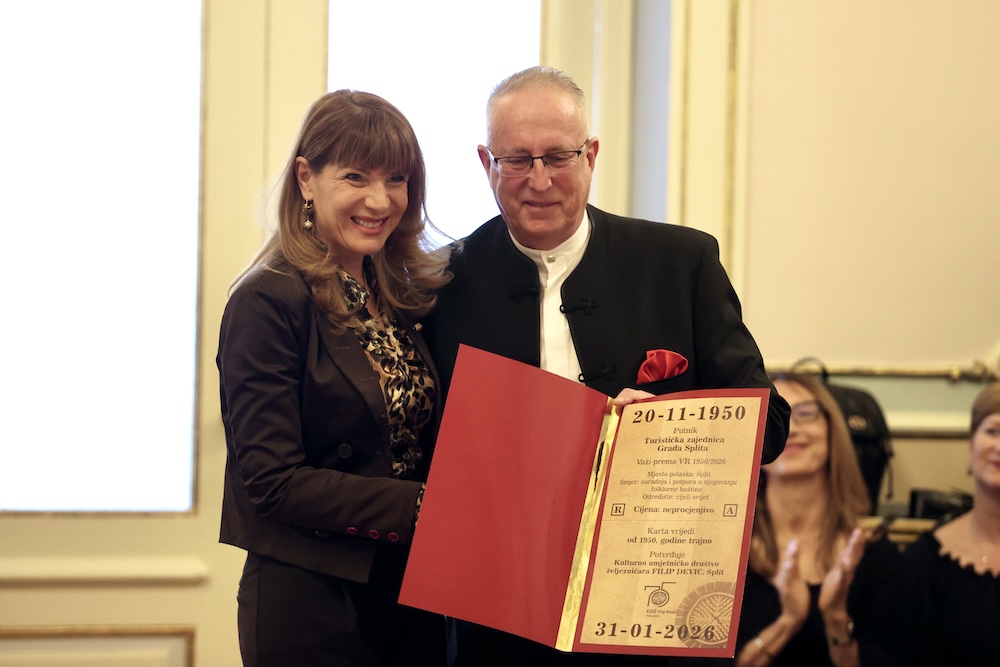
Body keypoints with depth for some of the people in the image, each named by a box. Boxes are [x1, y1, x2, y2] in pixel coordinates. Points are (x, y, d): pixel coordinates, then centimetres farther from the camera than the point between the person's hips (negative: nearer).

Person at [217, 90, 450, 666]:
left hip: (413, 596, 7)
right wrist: (422, 505, -21)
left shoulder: (404, 296, 10)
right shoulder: (269, 301, -12)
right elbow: (272, 483, -17)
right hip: (311, 606, -6)